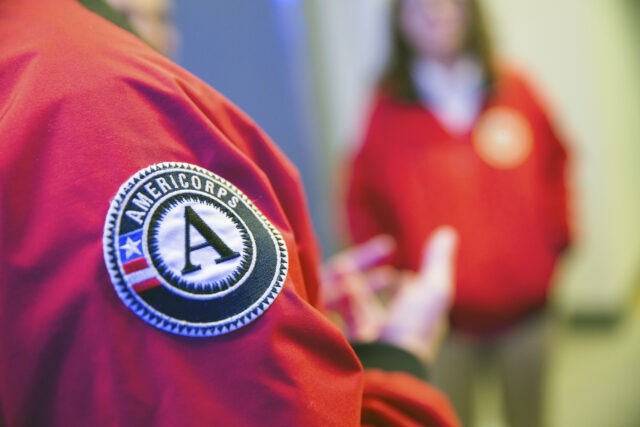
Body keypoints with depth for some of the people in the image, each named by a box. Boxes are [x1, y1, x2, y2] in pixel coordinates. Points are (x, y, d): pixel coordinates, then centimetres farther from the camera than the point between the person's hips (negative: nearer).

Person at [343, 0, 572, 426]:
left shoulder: (514, 88, 2)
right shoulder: (388, 105, -4)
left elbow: (554, 163, 13)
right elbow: (362, 199, 3)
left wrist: (555, 236, 6)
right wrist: (392, 268, -4)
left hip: (525, 300, 2)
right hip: (442, 313, -2)